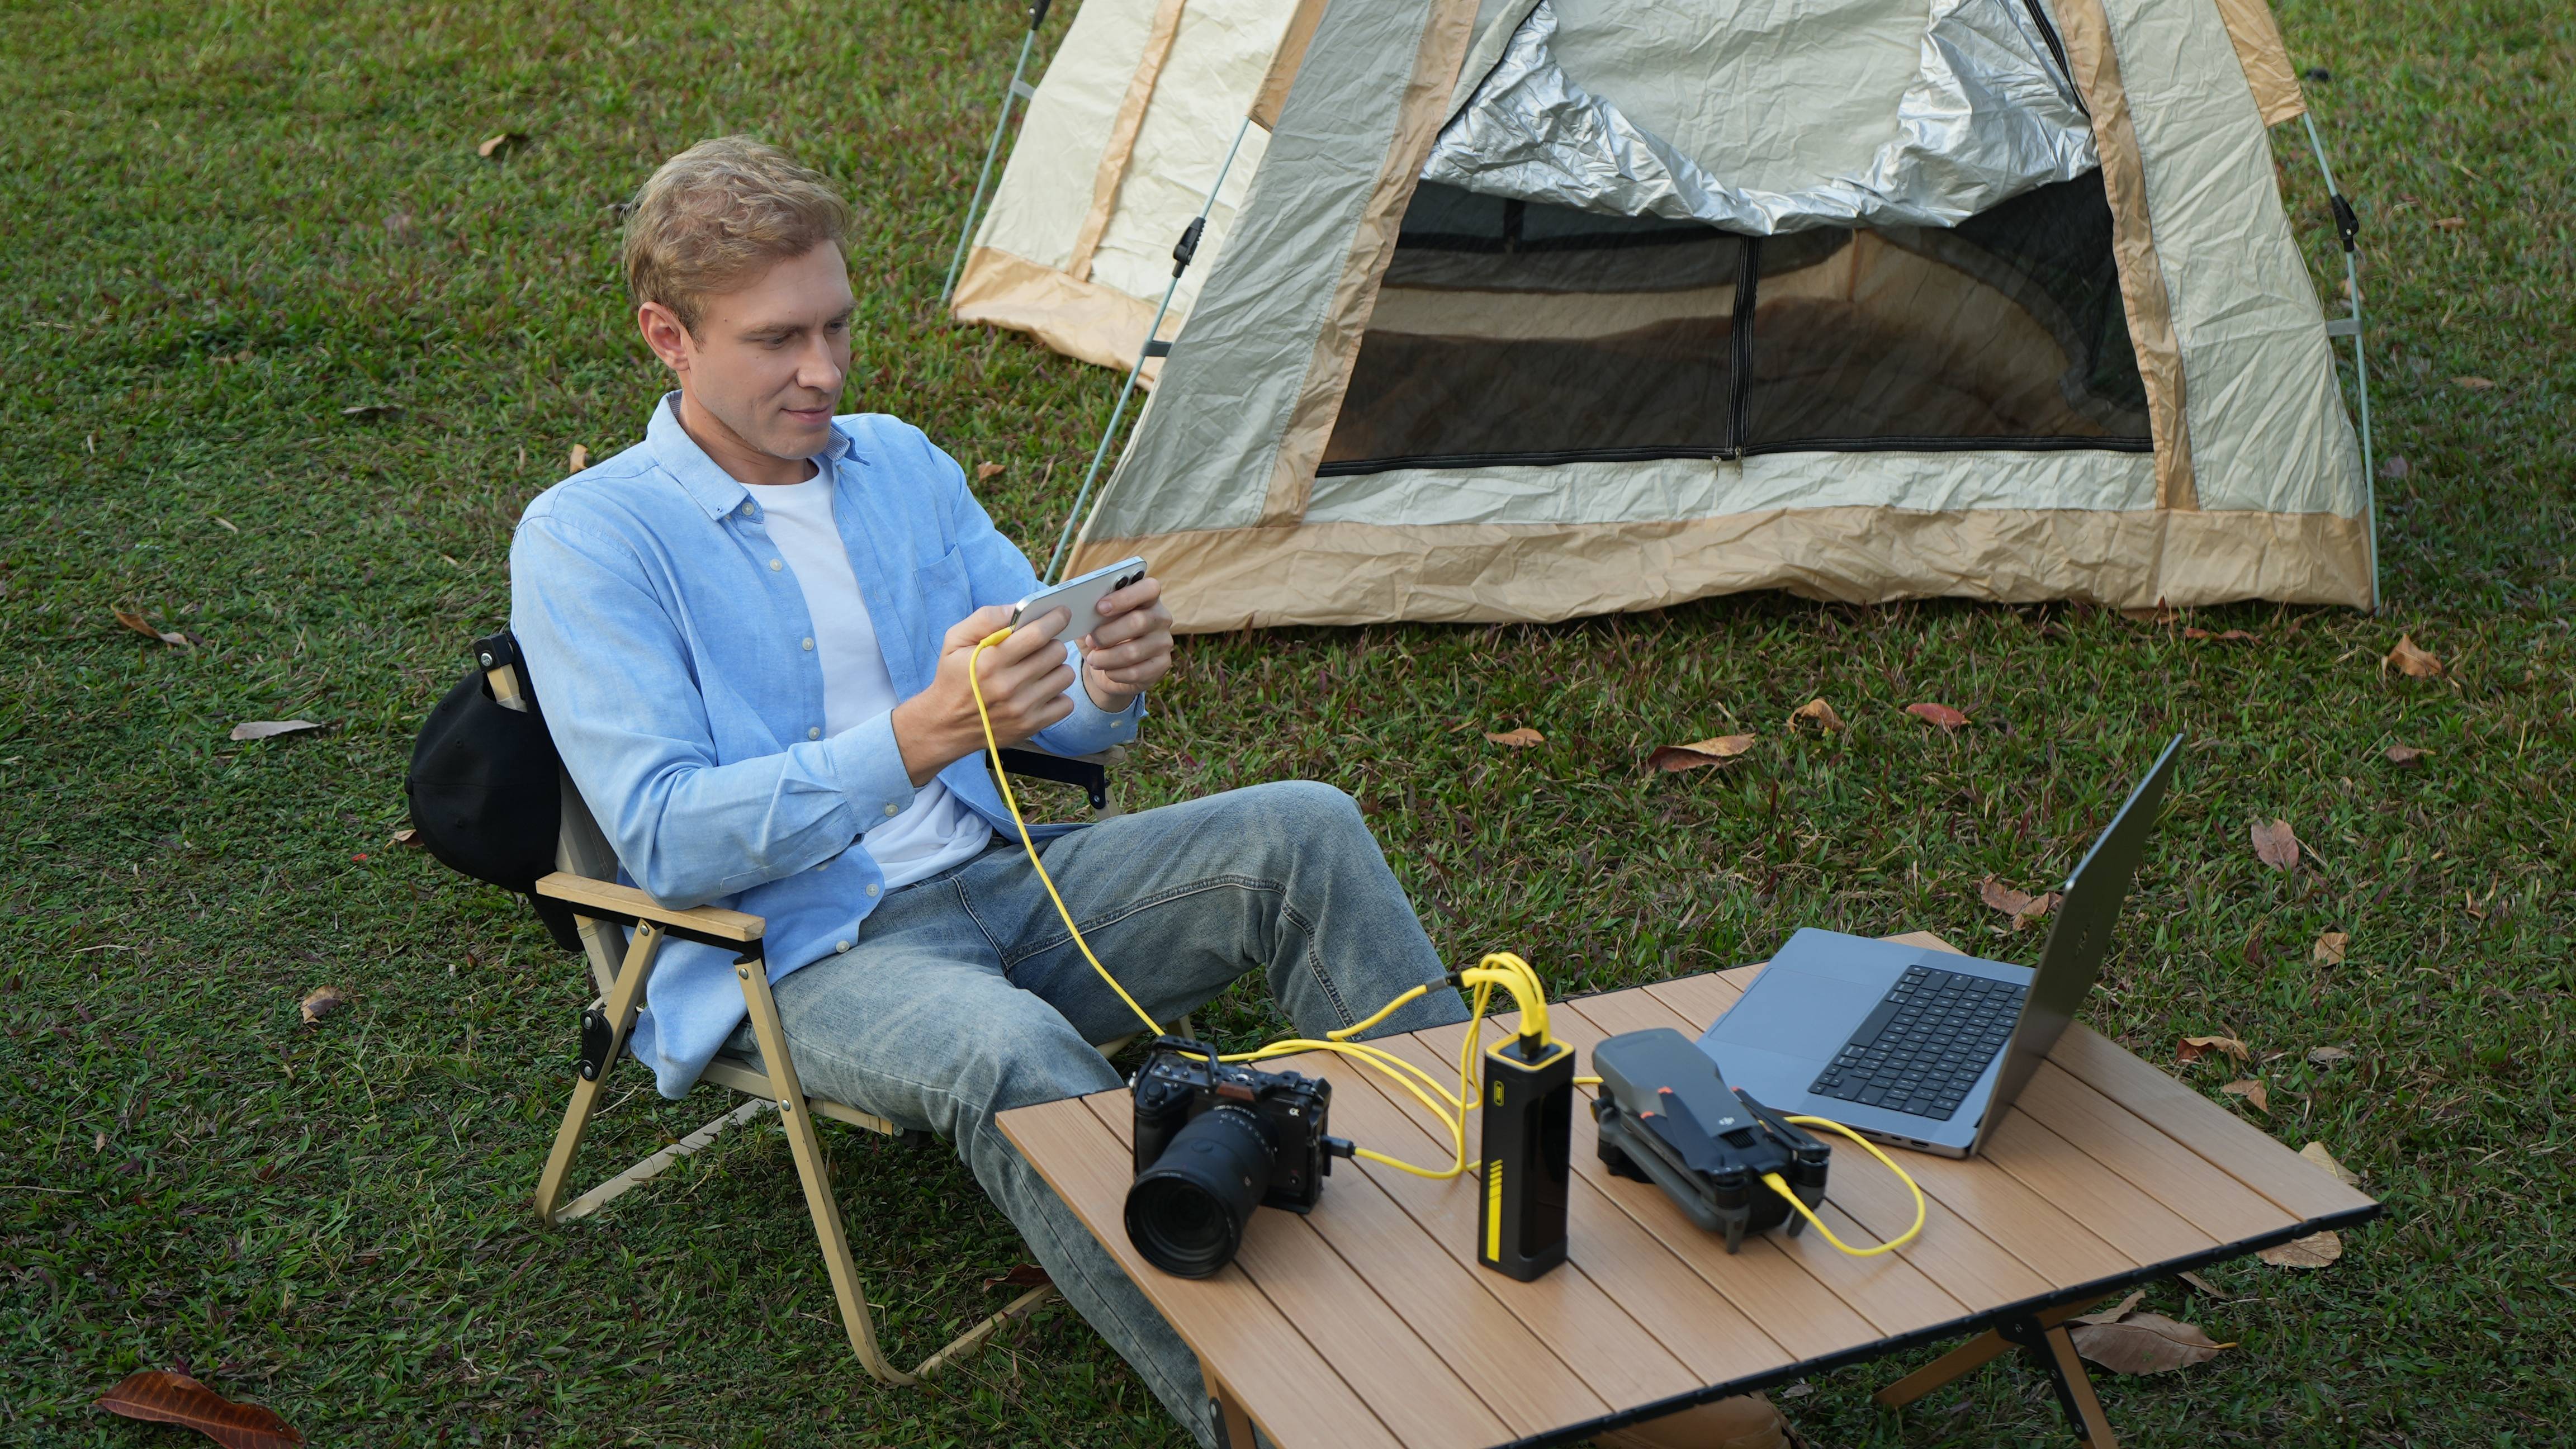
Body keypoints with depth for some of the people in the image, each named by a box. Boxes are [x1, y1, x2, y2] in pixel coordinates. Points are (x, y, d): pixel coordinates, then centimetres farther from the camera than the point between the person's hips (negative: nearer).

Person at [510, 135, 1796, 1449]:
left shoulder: (898, 463, 12)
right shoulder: (585, 539, -6)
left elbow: (1055, 724, 13)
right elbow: (664, 839, -17)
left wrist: (1108, 681, -14)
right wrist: (922, 737, -29)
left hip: (999, 878, 6)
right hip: (810, 958, -5)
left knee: (1299, 832, -16)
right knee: (1011, 1057, -38)